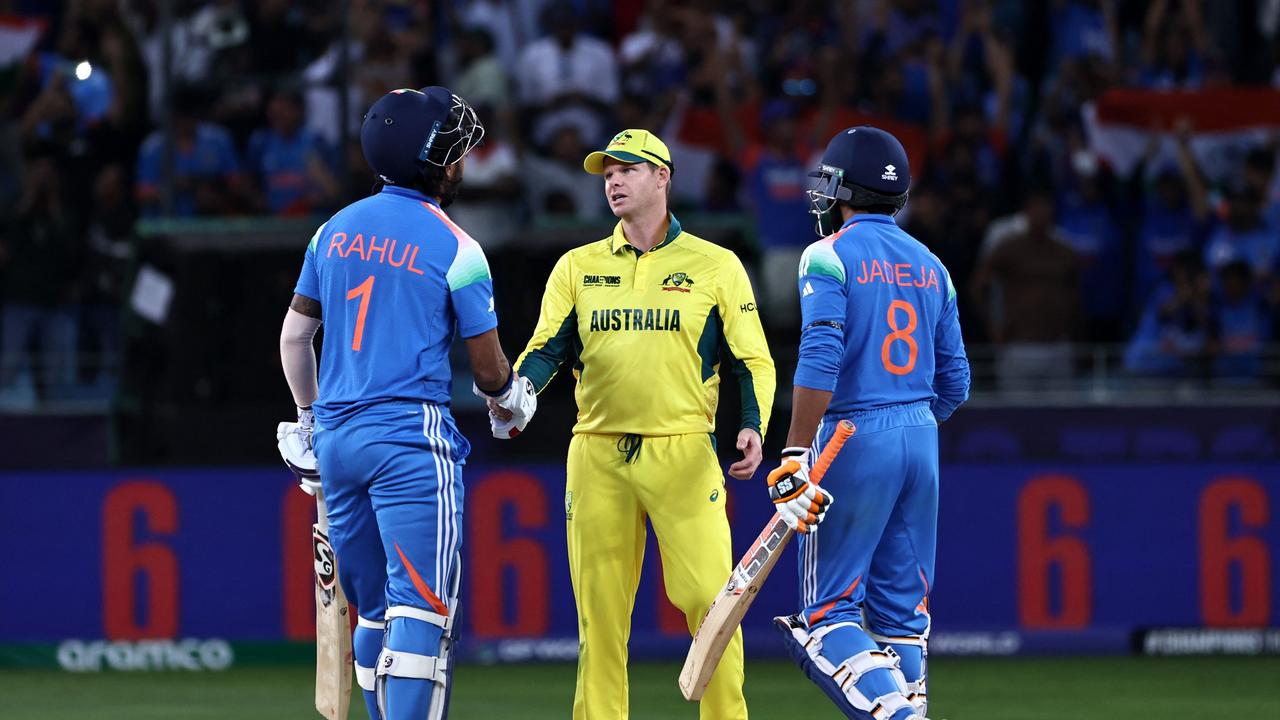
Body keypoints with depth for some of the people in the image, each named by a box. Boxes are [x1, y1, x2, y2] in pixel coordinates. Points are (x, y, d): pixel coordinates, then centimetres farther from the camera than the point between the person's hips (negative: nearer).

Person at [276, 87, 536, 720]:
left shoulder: (335, 231, 10)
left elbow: (294, 337, 16)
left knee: (375, 608, 15)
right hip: (411, 441, -6)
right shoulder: (455, 250, -6)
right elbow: (489, 370, 1)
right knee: (421, 607, -10)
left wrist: (309, 422, 28)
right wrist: (514, 399, 24)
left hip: (335, 437, 6)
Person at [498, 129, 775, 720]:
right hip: (598, 453, 2)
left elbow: (752, 361, 6)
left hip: (684, 451, -2)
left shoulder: (716, 267, 8)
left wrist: (753, 427, -12)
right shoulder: (578, 267, 14)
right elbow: (547, 348, 6)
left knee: (707, 595, -11)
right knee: (598, 607, 2)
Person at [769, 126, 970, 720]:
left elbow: (820, 361, -18)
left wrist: (795, 457, -19)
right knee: (902, 607, 11)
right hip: (921, 438, 6)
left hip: (853, 442, -6)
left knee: (828, 609, -4)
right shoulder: (929, 265, 13)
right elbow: (954, 381, 14)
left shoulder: (830, 256, -7)